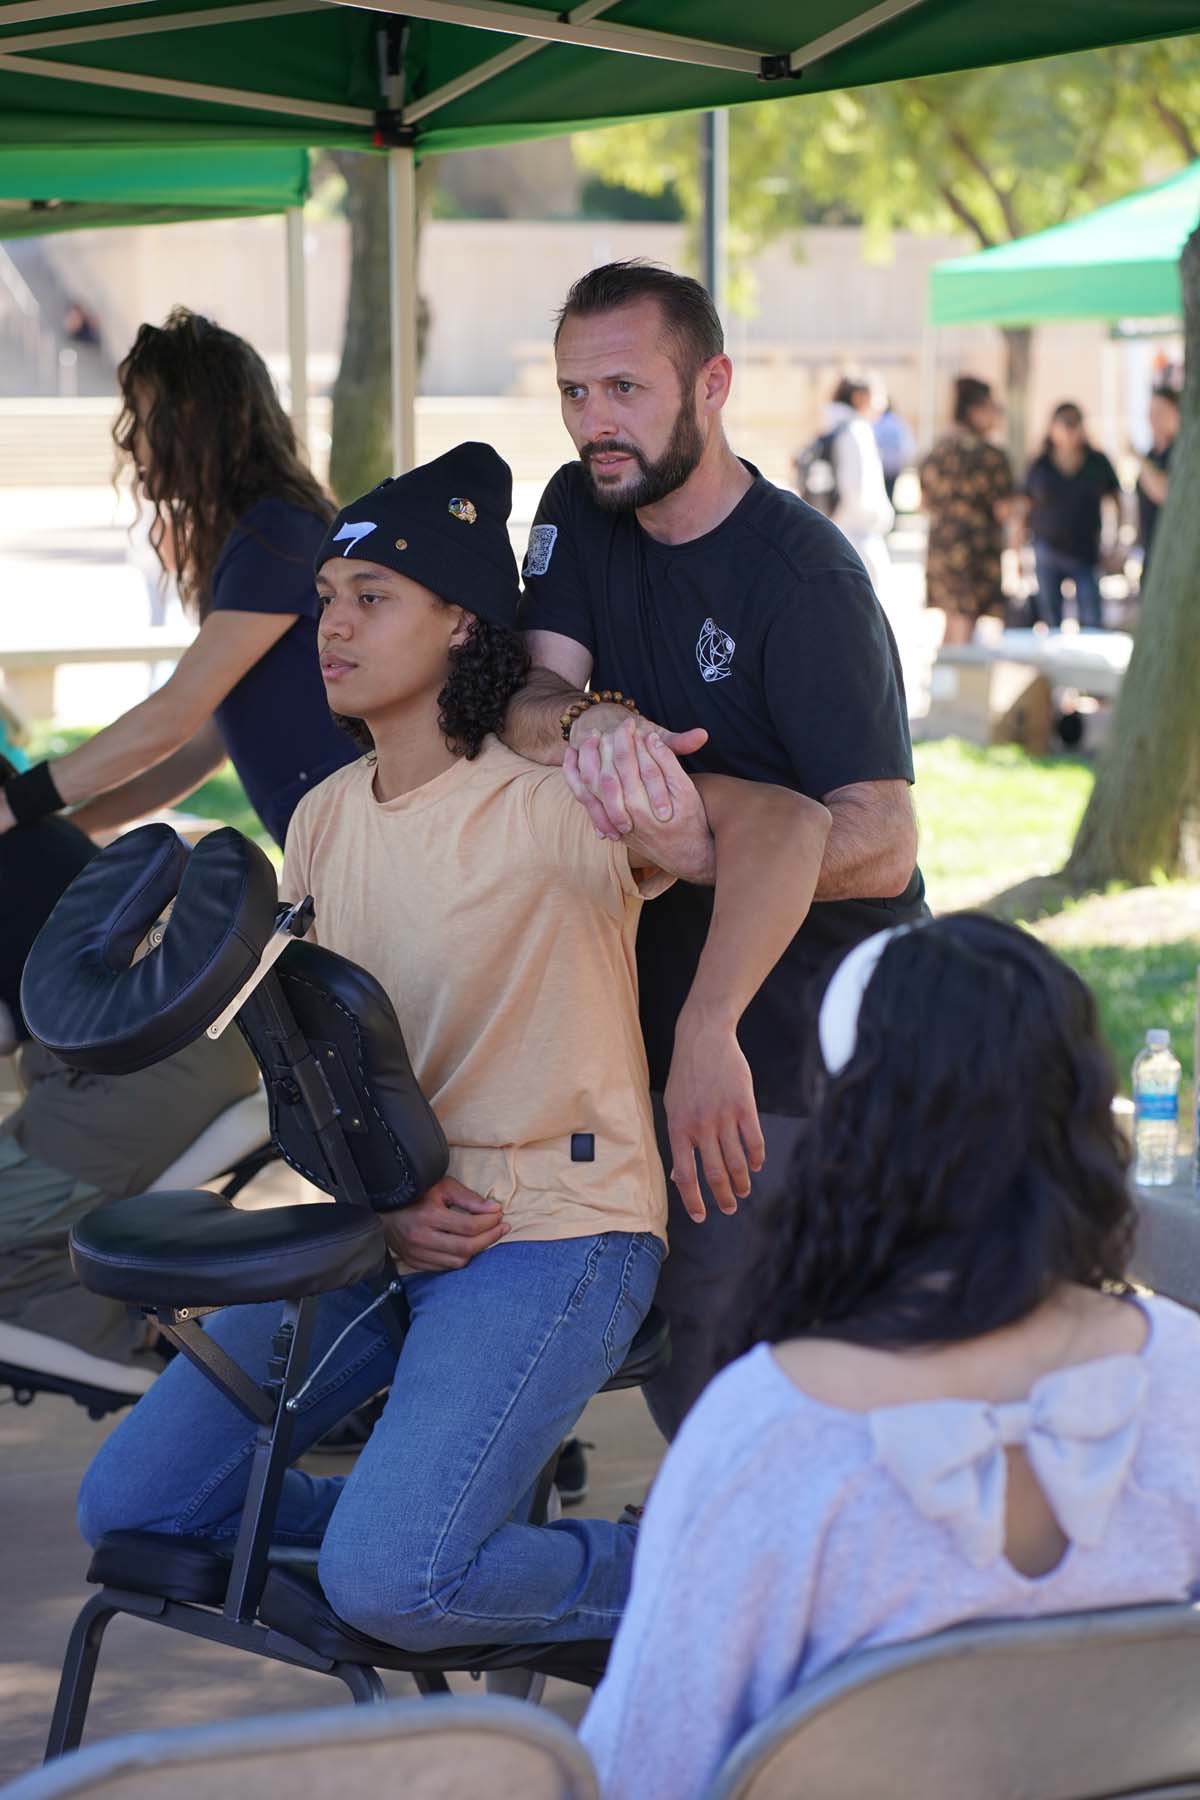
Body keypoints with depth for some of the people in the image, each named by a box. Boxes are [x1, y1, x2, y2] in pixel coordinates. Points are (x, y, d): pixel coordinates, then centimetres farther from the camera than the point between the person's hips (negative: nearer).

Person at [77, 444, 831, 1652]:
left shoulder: (550, 801, -15)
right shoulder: (323, 822, 9)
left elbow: (788, 827, -31)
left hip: (551, 1240, -7)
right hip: (376, 1235, 7)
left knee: (390, 1581, -25)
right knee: (128, 1511, -1)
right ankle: (415, 1505, 19)